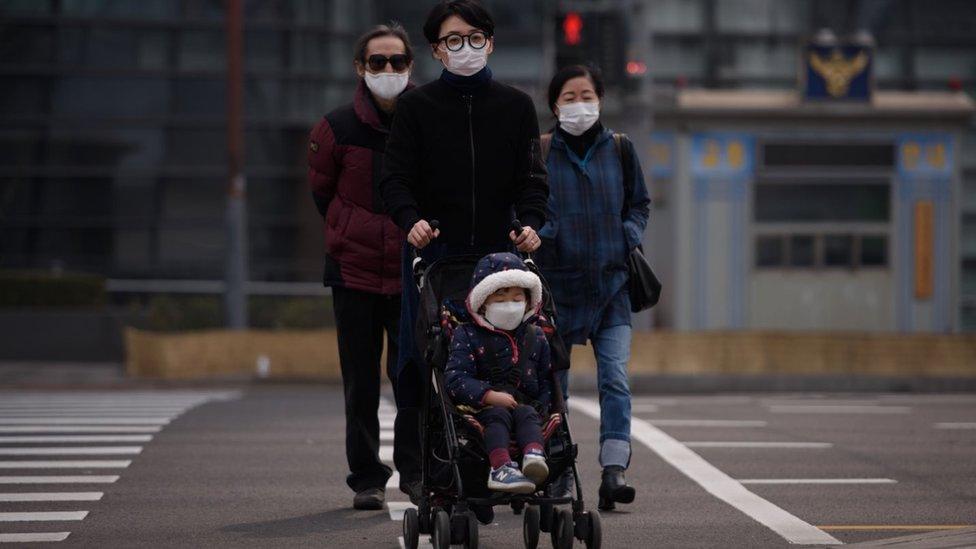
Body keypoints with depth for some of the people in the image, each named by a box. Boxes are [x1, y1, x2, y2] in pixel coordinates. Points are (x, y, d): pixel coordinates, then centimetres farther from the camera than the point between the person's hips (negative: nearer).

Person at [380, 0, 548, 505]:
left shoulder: (515, 106, 12)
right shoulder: (417, 106, 7)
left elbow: (531, 177, 8)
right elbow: (395, 176, 1)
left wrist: (531, 222, -12)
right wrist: (411, 219, -18)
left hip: (497, 253, 1)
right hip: (432, 252, -1)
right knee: (421, 363, -6)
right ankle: (415, 469, 2)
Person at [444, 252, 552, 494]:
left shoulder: (535, 338, 18)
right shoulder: (467, 336, 7)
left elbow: (547, 381, 18)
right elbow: (455, 379, -6)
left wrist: (541, 406, -4)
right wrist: (489, 395, -20)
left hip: (525, 404, 2)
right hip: (481, 409, -2)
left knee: (527, 414, -30)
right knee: (498, 416, -33)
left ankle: (534, 456, -61)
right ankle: (501, 467, -57)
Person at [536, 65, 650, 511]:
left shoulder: (619, 148, 7)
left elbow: (639, 202, 17)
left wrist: (630, 237, 1)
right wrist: (540, 234, -11)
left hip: (612, 282, 1)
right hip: (557, 282, -1)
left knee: (615, 378, -12)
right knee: (552, 384, 6)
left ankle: (614, 471, -17)